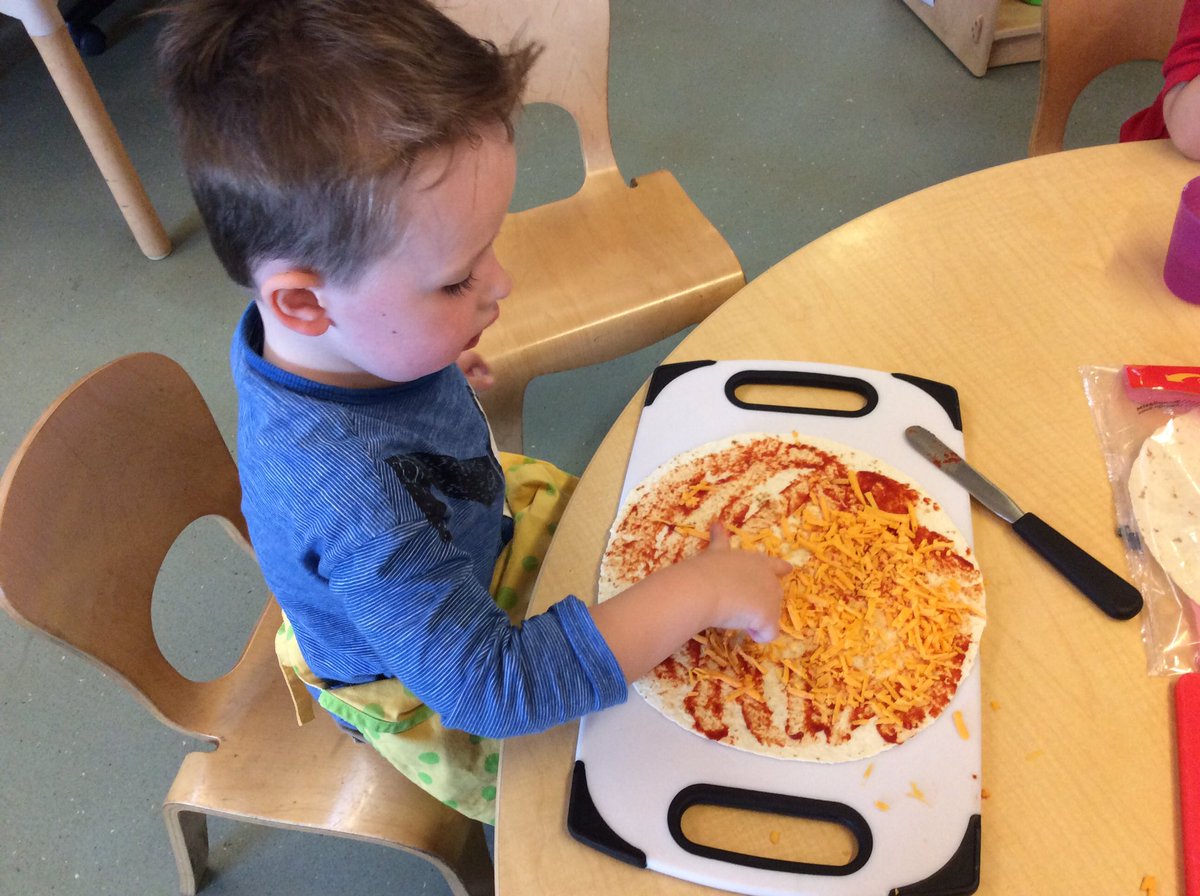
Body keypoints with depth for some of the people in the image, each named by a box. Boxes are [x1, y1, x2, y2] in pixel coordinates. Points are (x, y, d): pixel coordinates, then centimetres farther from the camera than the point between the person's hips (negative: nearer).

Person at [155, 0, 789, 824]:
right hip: (421, 690, -7)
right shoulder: (346, 498, -48)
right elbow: (490, 687, -43)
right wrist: (696, 594, -41)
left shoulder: (314, 334, -23)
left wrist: (438, 368, 0)